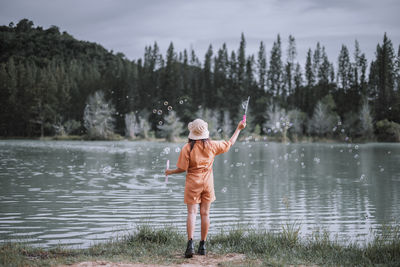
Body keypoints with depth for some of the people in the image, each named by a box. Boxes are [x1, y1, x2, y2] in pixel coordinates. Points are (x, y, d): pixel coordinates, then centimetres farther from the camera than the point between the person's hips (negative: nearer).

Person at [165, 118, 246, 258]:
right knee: (205, 213, 7)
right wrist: (238, 129, 24)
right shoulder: (212, 145, -2)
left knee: (192, 212, -3)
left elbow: (183, 168, -8)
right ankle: (202, 245, 11)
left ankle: (190, 243, -18)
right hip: (207, 182, 3)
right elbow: (230, 143, 12)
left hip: (193, 183, -2)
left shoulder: (187, 148, -10)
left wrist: (170, 172, 11)